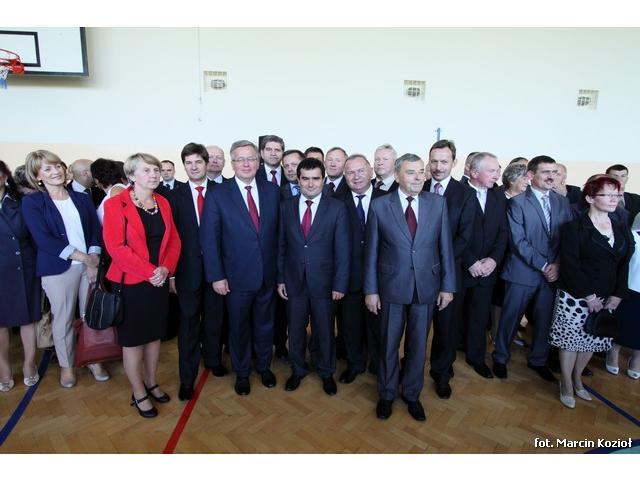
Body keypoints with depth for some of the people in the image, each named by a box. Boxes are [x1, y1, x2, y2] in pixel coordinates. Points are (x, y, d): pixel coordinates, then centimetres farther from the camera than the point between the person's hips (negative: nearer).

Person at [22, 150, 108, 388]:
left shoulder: (82, 198, 10)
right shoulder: (32, 202, -2)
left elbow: (96, 230, 6)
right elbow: (43, 239, -11)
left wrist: (94, 257, -11)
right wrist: (83, 257, -16)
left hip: (91, 264, 3)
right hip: (58, 268, -3)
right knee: (63, 319, 9)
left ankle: (93, 359, 27)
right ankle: (66, 365, 28)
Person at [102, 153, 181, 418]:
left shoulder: (163, 203, 7)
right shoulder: (115, 204, -10)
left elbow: (174, 240, 5)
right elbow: (115, 246, -16)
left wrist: (166, 268, -11)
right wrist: (149, 271, -19)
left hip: (159, 281, 5)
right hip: (130, 283, -5)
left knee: (154, 335, 16)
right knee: (133, 339, 8)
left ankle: (151, 383, 35)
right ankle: (139, 393, 25)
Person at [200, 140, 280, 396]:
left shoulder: (272, 190, 0)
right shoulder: (217, 195, -8)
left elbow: (279, 231, 2)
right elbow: (209, 239, -8)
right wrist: (216, 276, -11)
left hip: (268, 274, 3)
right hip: (237, 276, -2)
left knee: (265, 324, 19)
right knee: (239, 327, 15)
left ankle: (264, 366, 43)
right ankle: (241, 372, 38)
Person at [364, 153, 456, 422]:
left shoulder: (438, 203, -1)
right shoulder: (379, 206, -6)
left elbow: (445, 247, 1)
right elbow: (371, 251, -4)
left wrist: (448, 286, 0)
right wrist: (370, 290, -4)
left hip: (427, 287, 2)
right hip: (392, 287, -1)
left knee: (418, 345, 16)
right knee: (389, 344, 14)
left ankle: (412, 394, 38)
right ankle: (386, 394, 37)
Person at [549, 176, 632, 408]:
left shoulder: (622, 229, 9)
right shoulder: (573, 227, -9)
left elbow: (624, 264, 9)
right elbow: (570, 264, -14)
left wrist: (617, 295, -2)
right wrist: (589, 295, -16)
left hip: (606, 299, 6)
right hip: (575, 297, -5)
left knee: (593, 340, 13)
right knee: (570, 339, 4)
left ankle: (577, 378, 34)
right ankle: (567, 384, 22)